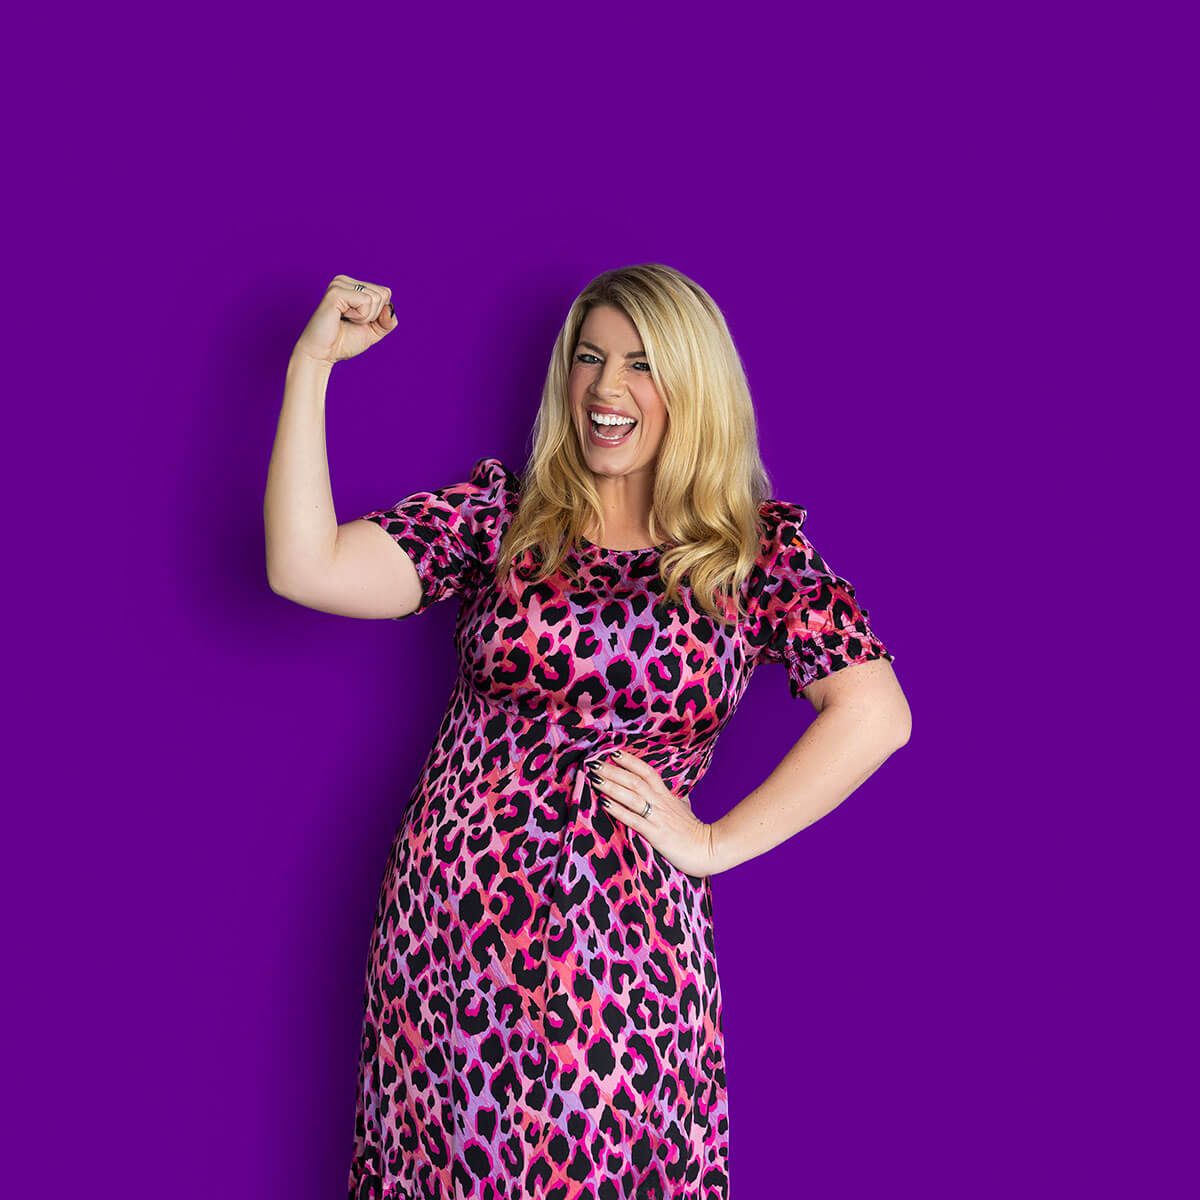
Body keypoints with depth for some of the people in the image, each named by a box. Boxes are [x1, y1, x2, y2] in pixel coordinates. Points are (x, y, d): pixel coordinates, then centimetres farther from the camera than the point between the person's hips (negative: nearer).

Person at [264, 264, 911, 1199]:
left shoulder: (757, 544, 1)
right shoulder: (502, 512, 4)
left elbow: (876, 714, -7)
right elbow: (306, 569, -6)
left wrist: (716, 844, -7)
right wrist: (310, 365, -7)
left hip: (618, 942, -2)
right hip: (449, 922, 2)